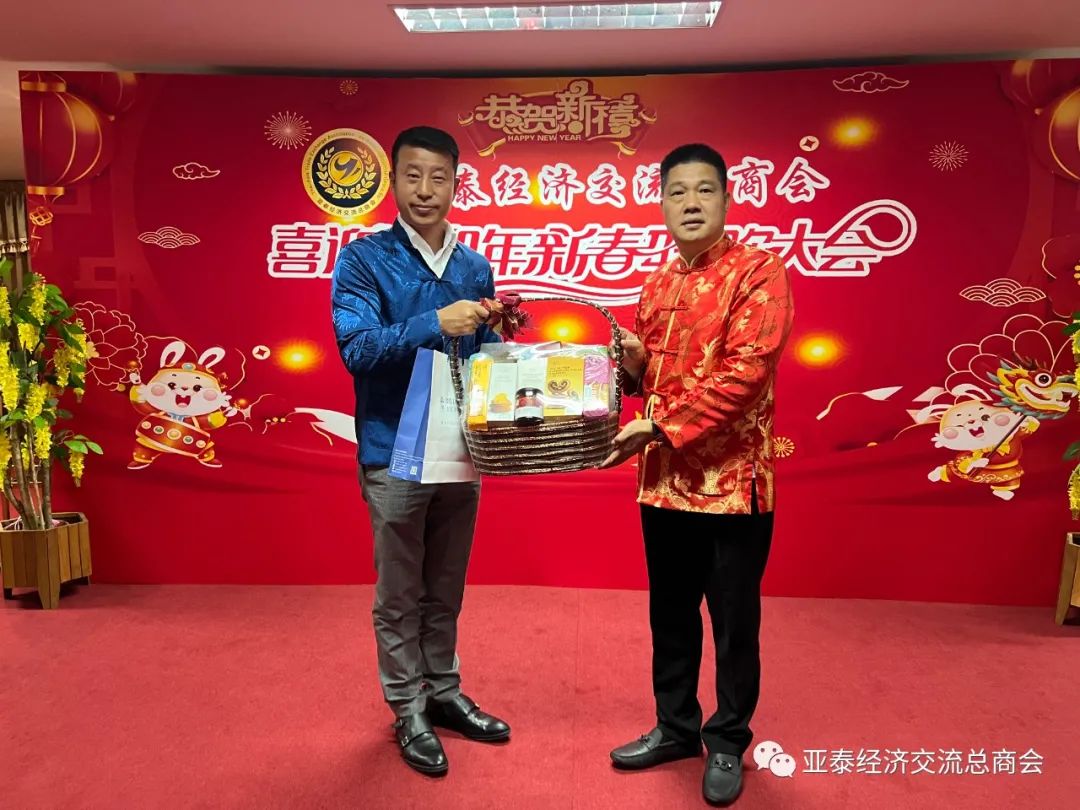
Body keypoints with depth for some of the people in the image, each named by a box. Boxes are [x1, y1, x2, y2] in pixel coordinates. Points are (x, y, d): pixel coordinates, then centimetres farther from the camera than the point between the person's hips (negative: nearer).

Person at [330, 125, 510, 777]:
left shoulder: (476, 268, 6)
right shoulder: (364, 259, -7)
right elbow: (356, 348, -18)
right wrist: (435, 324, -28)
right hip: (395, 452, -4)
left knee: (446, 589, 18)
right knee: (400, 595, 10)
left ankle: (444, 692, 36)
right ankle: (409, 712, 28)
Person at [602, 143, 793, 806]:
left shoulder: (759, 271, -9)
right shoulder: (658, 286, 12)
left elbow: (743, 373, -19)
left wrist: (658, 427, -21)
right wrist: (632, 364, -2)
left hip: (733, 483, -6)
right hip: (665, 481, 6)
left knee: (735, 623, 10)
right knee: (670, 615, 18)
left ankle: (728, 743, 31)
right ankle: (676, 726, 37)